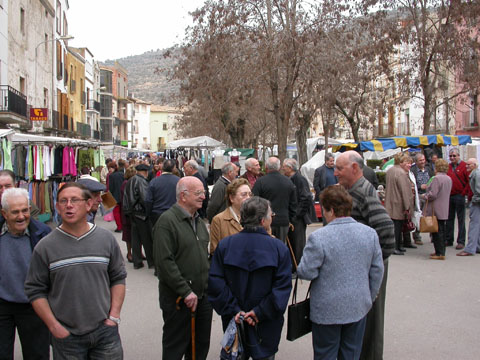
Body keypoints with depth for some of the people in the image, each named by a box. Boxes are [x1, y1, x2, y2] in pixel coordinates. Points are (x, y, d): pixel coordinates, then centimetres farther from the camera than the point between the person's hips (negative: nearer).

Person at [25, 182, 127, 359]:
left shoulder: (106, 239, 0)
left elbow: (118, 278, 7)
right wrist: (54, 326, -7)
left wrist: (114, 316, -1)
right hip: (66, 337, -1)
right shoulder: (45, 247, -4)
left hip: (105, 331, 1)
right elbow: (35, 290, -1)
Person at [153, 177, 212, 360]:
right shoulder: (167, 221, -15)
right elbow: (164, 262, -21)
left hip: (203, 296, 8)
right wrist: (186, 292, -20)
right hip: (178, 300, -7)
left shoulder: (198, 221, 13)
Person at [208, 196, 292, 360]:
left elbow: (215, 283, -11)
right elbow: (283, 286, -16)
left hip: (233, 321, 2)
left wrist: (233, 310, -10)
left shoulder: (225, 245, -6)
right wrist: (260, 312, -14)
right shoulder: (279, 248, -11)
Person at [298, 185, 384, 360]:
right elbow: (377, 271, 4)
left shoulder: (318, 237, -21)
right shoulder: (370, 233, -4)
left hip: (327, 310, -4)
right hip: (358, 307, 5)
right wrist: (369, 298, 16)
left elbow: (306, 272, -17)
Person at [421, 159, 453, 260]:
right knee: (442, 231, 14)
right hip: (444, 210, 8)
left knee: (437, 232, -3)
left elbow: (433, 195, -22)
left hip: (436, 211, -8)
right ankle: (441, 251, 22)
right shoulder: (449, 179, 9)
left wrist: (425, 196, -3)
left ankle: (440, 253, -2)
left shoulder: (436, 178, -18)